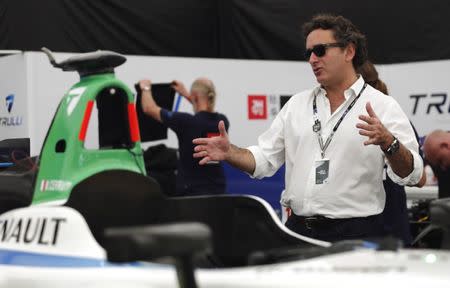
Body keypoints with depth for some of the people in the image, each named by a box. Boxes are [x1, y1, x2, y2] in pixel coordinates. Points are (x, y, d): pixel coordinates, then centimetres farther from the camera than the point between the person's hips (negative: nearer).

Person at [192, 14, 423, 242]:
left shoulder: (382, 107, -3)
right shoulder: (297, 104, 12)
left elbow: (411, 174, -11)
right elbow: (264, 159, 11)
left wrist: (388, 142, -29)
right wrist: (230, 153, -6)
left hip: (356, 235, -4)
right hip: (298, 230, 4)